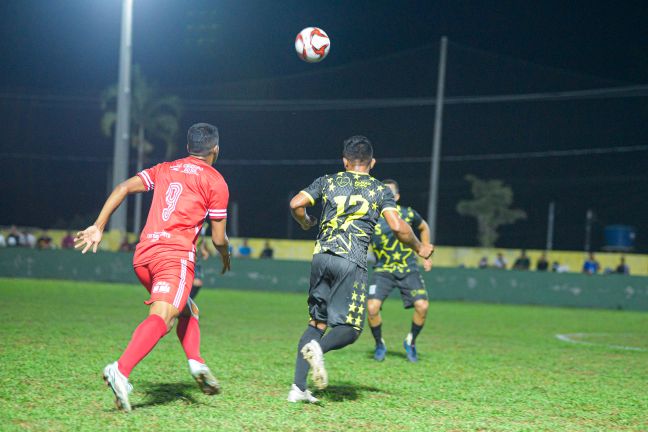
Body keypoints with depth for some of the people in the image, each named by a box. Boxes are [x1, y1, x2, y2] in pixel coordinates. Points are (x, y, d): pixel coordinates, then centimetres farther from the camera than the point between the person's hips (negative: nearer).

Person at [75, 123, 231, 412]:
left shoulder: (165, 169, 23)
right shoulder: (215, 181, 8)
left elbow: (124, 187, 10)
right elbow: (218, 238, 9)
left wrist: (98, 227, 8)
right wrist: (225, 255, 31)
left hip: (143, 254, 7)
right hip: (176, 254, -7)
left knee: (187, 311, 24)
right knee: (163, 315, -22)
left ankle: (196, 361, 5)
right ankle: (121, 371, -41)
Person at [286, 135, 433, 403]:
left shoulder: (327, 182, 15)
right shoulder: (380, 190, 9)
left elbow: (296, 204, 4)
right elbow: (397, 227, -3)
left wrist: (306, 223, 26)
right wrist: (419, 248, 14)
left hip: (321, 257, 4)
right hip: (351, 262, -3)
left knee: (316, 323, 12)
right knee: (350, 328, 2)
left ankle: (298, 388, 3)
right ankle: (318, 349, -31)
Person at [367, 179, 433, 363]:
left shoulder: (408, 214, -3)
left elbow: (424, 228, 18)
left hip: (408, 269, 1)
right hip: (383, 270, -1)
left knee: (422, 306, -17)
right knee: (372, 307, -21)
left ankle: (411, 342, 12)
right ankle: (379, 345, 8)